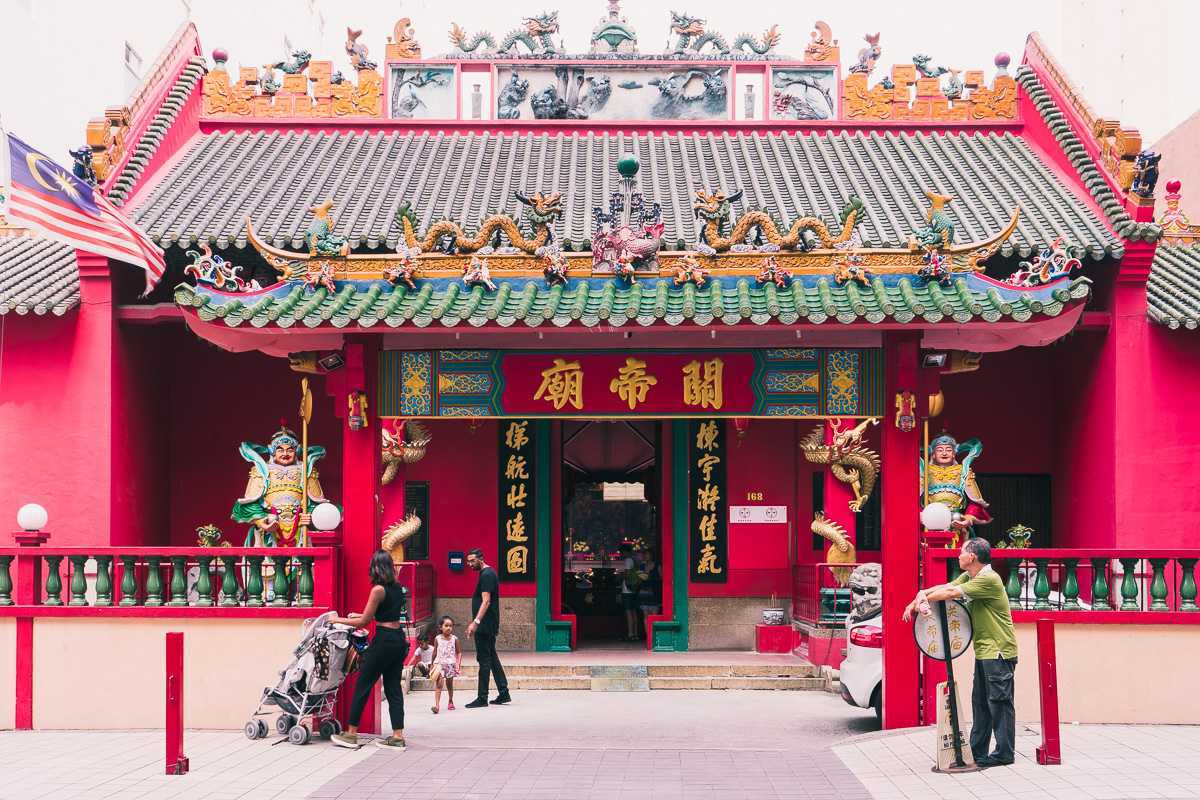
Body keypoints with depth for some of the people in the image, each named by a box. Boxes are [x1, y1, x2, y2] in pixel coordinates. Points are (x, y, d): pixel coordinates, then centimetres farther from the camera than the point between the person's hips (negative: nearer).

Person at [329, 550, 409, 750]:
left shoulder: (378, 589, -13)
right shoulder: (397, 588, 10)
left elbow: (364, 622, -9)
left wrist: (338, 620, 2)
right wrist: (359, 616, 27)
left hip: (384, 641, -8)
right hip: (399, 640, 8)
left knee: (362, 686, 3)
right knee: (393, 688, 10)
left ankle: (351, 734, 8)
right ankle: (398, 736, 7)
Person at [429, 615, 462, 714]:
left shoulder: (454, 639, 0)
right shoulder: (437, 639, 1)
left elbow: (459, 653, 5)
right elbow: (435, 652, 11)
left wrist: (458, 664, -4)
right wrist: (433, 664, 16)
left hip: (451, 664, 1)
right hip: (439, 663, -1)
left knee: (449, 684, 15)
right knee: (438, 684, -14)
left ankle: (450, 702, 36)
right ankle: (437, 705, -21)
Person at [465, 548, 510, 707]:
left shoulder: (486, 575, -14)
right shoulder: (488, 573, 17)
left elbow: (486, 601, -23)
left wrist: (476, 622, -29)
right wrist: (476, 622, 24)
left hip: (485, 625, -11)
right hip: (489, 625, 11)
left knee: (484, 660, -7)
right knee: (492, 657, 14)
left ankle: (482, 698, -4)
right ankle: (503, 694, 16)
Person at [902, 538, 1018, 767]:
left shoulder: (989, 579, -18)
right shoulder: (968, 577, 13)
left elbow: (951, 593, -22)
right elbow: (945, 587, 4)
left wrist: (922, 599, -12)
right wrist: (921, 596, -14)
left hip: (999, 651, -10)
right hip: (984, 651, 10)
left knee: (999, 701, -4)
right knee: (980, 702, 13)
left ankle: (1004, 753, 1)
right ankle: (977, 752, 19)